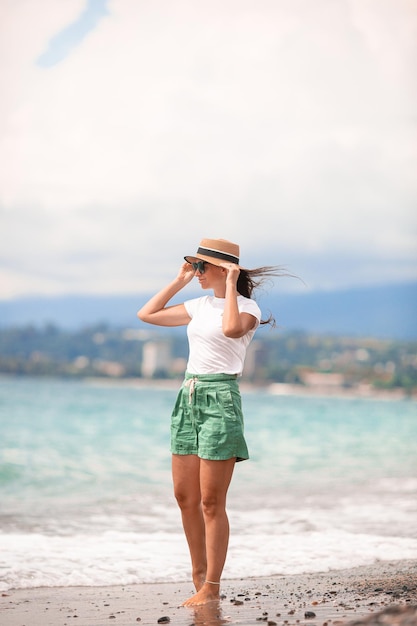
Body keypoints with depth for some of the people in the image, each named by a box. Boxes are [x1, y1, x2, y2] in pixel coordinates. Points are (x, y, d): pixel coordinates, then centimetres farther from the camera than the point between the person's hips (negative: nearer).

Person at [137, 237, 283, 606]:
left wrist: (231, 284, -18)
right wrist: (180, 281, 15)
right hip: (189, 397, 8)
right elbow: (147, 314, 19)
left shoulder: (247, 307, -6)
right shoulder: (200, 306, 14)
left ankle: (212, 588, 2)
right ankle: (199, 577, 22)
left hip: (220, 399, -8)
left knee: (211, 502, -5)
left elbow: (231, 329, -30)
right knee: (184, 496, 9)